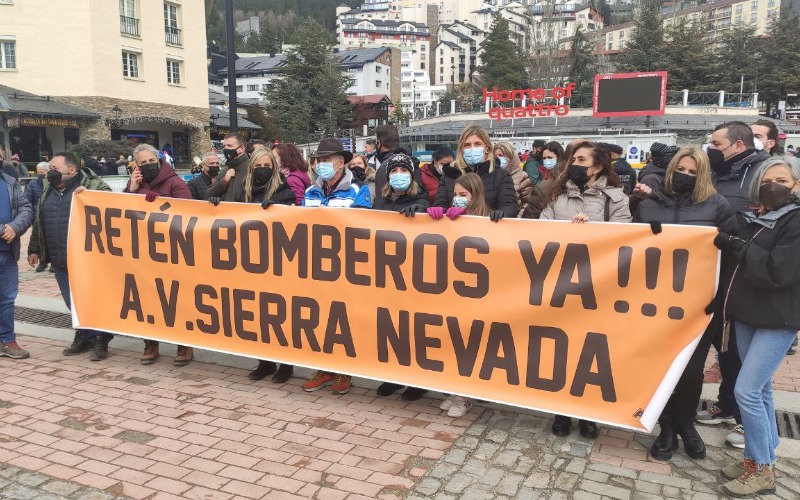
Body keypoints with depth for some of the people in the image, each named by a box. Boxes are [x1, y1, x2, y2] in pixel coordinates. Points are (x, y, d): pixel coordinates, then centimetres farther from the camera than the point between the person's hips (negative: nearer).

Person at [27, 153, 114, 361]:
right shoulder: (48, 191, 15)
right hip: (60, 261, 6)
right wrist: (34, 249, 25)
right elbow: (38, 223, 24)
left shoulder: (94, 185, -5)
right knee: (73, 303, 12)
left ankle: (101, 340, 15)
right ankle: (85, 337, 27)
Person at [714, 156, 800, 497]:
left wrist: (734, 246, -17)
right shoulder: (753, 218, 10)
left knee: (746, 390, -9)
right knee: (760, 389, 14)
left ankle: (762, 470, 7)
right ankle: (761, 458, 25)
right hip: (747, 314, 7)